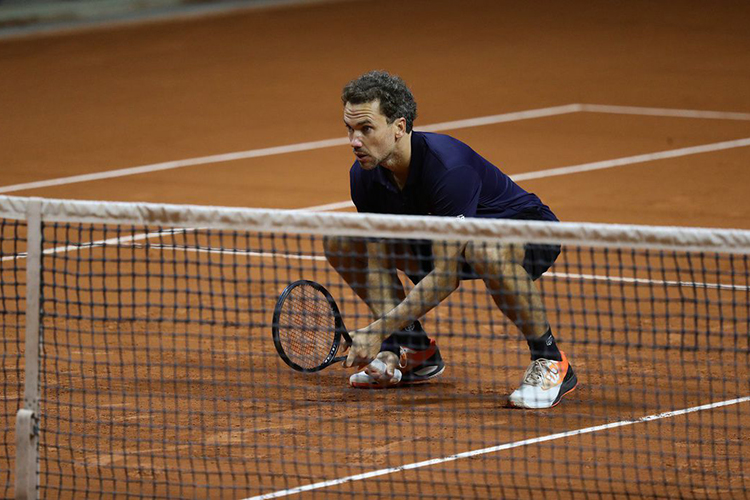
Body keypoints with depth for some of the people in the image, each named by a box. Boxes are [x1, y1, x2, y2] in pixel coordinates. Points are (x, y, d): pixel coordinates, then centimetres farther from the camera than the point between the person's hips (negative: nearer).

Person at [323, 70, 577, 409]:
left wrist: (377, 331, -34)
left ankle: (550, 361, -21)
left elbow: (445, 276, -34)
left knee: (486, 252, -44)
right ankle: (418, 352, 13)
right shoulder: (365, 176, -14)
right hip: (447, 243, 8)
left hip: (526, 231, -8)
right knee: (341, 244, -2)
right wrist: (388, 344, -21)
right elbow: (378, 265, -8)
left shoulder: (449, 167, -36)